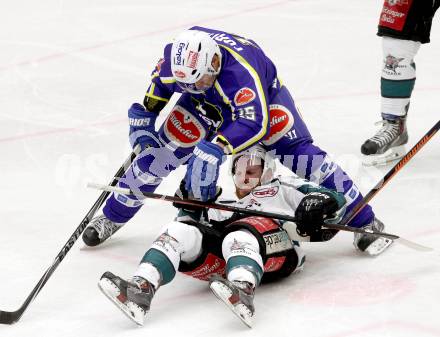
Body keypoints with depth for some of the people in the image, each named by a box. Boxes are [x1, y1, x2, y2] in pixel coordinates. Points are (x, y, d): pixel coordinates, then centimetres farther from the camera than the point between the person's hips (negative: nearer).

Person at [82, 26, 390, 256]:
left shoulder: (241, 70, -46)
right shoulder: (177, 55, -29)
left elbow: (253, 122, -56)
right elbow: (160, 82, -5)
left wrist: (216, 148, -66)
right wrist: (144, 113, -12)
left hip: (262, 100, -4)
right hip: (204, 107, 4)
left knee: (298, 152, -22)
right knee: (157, 154, -6)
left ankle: (365, 221, -12)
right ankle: (112, 217, 16)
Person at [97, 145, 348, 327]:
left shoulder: (282, 188, 30)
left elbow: (335, 199, 15)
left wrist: (316, 203, -8)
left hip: (279, 252, -4)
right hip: (224, 260, 4)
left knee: (239, 237, -38)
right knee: (180, 231, -21)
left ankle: (243, 293, -70)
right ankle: (140, 290, -46)